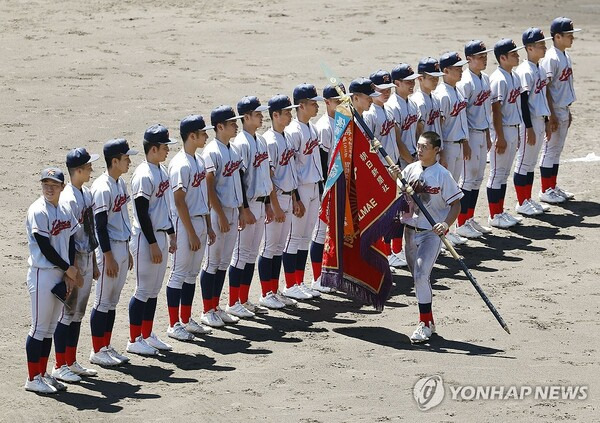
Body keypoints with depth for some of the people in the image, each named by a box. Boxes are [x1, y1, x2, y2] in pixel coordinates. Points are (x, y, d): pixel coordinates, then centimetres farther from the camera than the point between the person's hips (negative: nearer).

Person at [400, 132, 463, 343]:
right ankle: (428, 322, 27)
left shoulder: (443, 175, -10)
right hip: (410, 230, 6)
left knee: (421, 275, -18)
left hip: (431, 232, -6)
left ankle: (424, 324, -10)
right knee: (418, 277, 14)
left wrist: (446, 224, -24)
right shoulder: (410, 170, 4)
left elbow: (455, 204, -8)